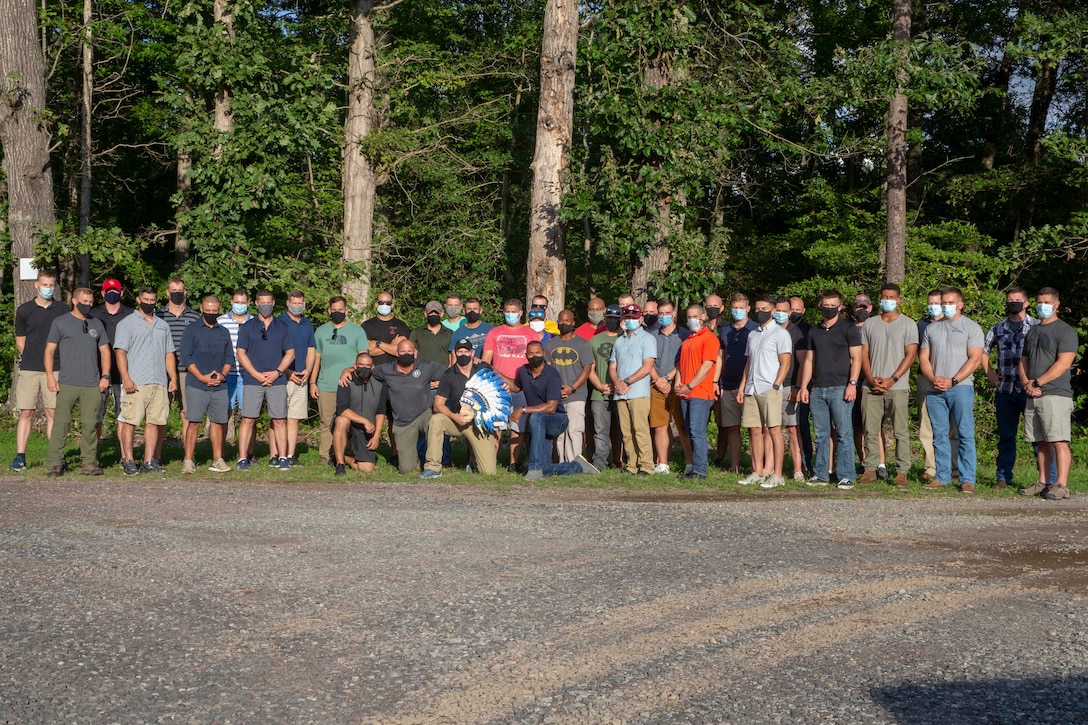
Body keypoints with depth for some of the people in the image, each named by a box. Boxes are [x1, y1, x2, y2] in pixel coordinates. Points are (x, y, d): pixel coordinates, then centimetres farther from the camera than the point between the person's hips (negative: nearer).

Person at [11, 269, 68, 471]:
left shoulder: (62, 311, 7)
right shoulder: (24, 310, 5)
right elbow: (20, 341, 11)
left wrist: (57, 361, 5)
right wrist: (32, 360, 7)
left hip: (55, 369, 0)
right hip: (29, 369, 0)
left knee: (53, 412, 1)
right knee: (26, 412, -1)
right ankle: (20, 457, 1)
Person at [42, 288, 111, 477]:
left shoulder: (97, 324, 17)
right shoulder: (60, 323, 6)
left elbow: (105, 351, 19)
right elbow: (49, 350, 4)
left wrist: (105, 376, 8)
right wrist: (50, 376, -7)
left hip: (92, 385, 3)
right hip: (67, 383, -3)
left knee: (89, 424, 1)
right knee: (61, 422, -6)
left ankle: (89, 462, 6)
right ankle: (54, 463, -4)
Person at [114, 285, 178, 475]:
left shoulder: (163, 325, 20)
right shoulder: (127, 323, 4)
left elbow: (169, 354, 21)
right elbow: (120, 352, -4)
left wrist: (173, 378, 10)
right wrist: (126, 379, -14)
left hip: (159, 382, 5)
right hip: (135, 383, -5)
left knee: (154, 422, 3)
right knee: (130, 421, -7)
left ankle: (149, 461, 7)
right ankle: (128, 461, -2)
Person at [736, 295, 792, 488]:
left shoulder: (780, 334, -1)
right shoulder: (752, 335, 19)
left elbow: (785, 363, -7)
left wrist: (775, 386, -15)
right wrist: (742, 387, 14)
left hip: (770, 389, -7)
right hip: (752, 389, 7)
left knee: (774, 430, -8)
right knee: (754, 430, 7)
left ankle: (777, 475, -6)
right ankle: (758, 472, 13)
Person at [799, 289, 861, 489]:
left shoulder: (848, 328, 2)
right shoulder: (815, 332, 18)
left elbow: (856, 358, -3)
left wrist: (852, 384, -13)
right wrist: (804, 386, 11)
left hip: (840, 388, -5)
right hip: (817, 389, 5)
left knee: (844, 433, -6)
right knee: (821, 435, 7)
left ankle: (846, 476, -4)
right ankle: (820, 474, 11)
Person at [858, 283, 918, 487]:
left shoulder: (908, 324, 3)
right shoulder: (869, 324, 13)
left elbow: (910, 355, -3)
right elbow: (864, 354, 11)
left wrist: (891, 380, -11)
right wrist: (871, 378, -5)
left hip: (897, 387, -3)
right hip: (871, 387, 3)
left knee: (900, 432, -3)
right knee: (870, 430, 3)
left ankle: (902, 472, 0)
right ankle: (870, 470, 8)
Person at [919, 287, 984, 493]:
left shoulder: (971, 327, 4)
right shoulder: (932, 328, 18)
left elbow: (975, 359, -5)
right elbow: (924, 358, 14)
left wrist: (952, 381, -13)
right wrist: (933, 379, -5)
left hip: (961, 388, -4)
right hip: (934, 390, 5)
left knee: (965, 434, -6)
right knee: (939, 435, 6)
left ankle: (967, 479, -6)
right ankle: (942, 476, 12)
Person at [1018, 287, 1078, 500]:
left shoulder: (1064, 331, -3)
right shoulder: (1033, 331, 20)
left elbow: (1064, 363, -13)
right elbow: (1023, 361, 21)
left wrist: (1037, 382, -13)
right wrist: (1025, 383, 1)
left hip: (1055, 394, -7)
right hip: (1033, 396, 7)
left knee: (1059, 441, -10)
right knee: (1042, 442, 9)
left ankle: (1061, 485, -11)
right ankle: (1043, 483, 13)